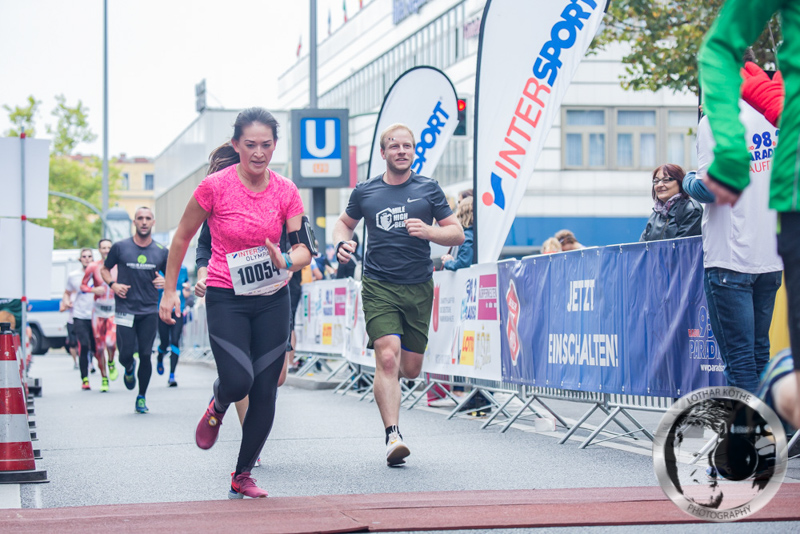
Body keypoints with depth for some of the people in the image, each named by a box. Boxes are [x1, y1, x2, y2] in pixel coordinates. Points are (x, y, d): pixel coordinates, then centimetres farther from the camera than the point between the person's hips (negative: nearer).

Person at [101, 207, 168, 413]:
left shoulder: (161, 251, 5)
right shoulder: (120, 247, 0)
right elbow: (104, 269, 13)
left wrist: (165, 282, -6)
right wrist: (113, 284, -5)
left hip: (149, 311, 1)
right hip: (125, 309, -1)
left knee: (145, 355, -1)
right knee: (126, 353, -5)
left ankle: (142, 397, 14)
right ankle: (129, 368, 33)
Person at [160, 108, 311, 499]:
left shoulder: (286, 191, -3)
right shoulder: (214, 187, -11)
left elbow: (304, 249, -5)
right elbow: (182, 236, 1)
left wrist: (286, 261, -27)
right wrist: (169, 290, 3)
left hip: (272, 298, 3)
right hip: (226, 299, -3)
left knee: (265, 393, 1)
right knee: (238, 381, -20)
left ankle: (242, 476, 20)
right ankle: (217, 407, 19)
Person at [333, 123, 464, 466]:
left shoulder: (428, 189, 4)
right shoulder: (364, 192, 6)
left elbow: (457, 234, 4)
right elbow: (345, 222, 23)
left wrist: (428, 232, -15)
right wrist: (342, 243, 1)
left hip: (419, 287, 1)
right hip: (378, 286, -1)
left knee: (410, 368, 6)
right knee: (388, 356, -19)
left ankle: (386, 376, 43)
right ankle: (393, 435, -19)